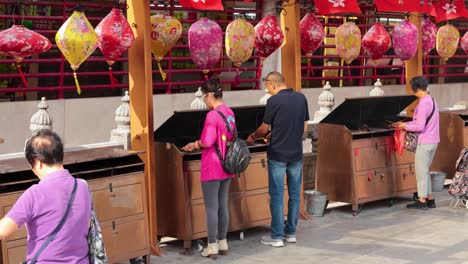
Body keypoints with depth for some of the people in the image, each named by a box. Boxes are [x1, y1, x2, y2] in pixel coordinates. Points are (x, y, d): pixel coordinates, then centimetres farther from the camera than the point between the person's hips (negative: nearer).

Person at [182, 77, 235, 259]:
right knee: (223, 205, 14)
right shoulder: (230, 113, 7)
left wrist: (194, 145, -3)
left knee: (211, 207, 0)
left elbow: (207, 142, -23)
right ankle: (222, 243, 22)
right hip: (226, 166, 8)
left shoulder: (212, 115, -19)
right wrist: (199, 145, 18)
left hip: (212, 168, -8)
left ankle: (212, 247, 5)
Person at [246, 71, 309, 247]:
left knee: (277, 195, 1)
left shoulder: (274, 101, -12)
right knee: (294, 193, 12)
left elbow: (265, 128, -3)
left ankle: (277, 236, 4)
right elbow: (304, 128, 10)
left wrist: (252, 137, 17)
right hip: (296, 154, 5)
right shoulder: (301, 98, 4)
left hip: (277, 155, -5)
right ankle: (291, 232, 19)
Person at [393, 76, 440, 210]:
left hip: (425, 142, -9)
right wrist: (404, 124, 12)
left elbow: (420, 126, -22)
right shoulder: (432, 100, 11)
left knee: (421, 171, 1)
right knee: (425, 170, 17)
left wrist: (405, 126, -7)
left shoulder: (423, 104, -19)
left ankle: (422, 200, 7)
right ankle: (430, 199, 21)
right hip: (433, 140, 9)